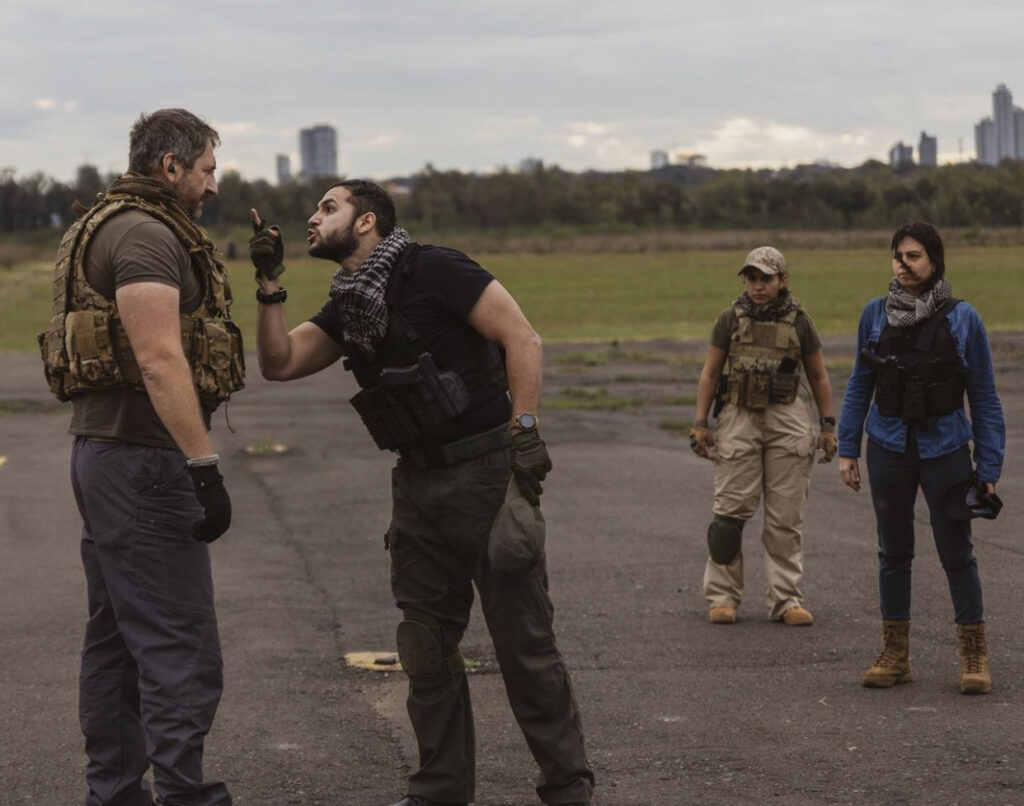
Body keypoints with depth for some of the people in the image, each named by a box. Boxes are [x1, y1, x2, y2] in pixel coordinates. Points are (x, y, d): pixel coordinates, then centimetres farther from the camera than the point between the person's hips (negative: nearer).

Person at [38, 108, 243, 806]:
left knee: (116, 639, 14)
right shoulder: (146, 235, -14)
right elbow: (159, 360, -22)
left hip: (105, 453, 11)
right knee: (181, 649, -10)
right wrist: (204, 468, -23)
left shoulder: (110, 228, 20)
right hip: (143, 457, -11)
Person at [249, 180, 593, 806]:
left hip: (486, 469, -8)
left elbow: (522, 338, -14)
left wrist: (524, 433, -19)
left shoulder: (433, 272, -11)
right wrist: (271, 284, 0)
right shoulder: (348, 305, 13)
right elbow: (280, 362, 11)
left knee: (524, 639, -3)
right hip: (419, 481, 8)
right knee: (426, 642, 10)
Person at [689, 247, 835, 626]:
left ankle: (786, 600, 7)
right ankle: (722, 596, 5)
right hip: (739, 418, 0)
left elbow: (818, 377, 11)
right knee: (731, 509, -3)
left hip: (788, 422, 1)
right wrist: (700, 423, 2)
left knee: (786, 516, 2)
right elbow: (710, 373, 8)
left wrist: (828, 427, 7)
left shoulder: (798, 321, 5)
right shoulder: (731, 318, 4)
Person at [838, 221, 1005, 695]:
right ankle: (895, 654, 19)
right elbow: (859, 385, 9)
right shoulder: (875, 315, 0)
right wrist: (847, 450, 5)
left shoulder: (962, 319, -6)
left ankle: (975, 657, 11)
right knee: (893, 552, 10)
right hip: (890, 449, 2)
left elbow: (984, 398, -2)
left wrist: (989, 469, -5)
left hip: (945, 449, -2)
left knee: (956, 553, 1)